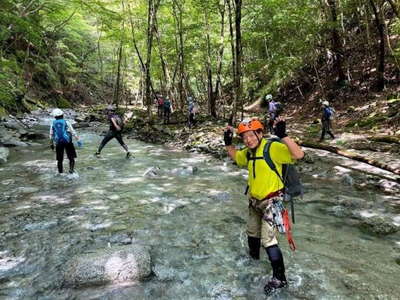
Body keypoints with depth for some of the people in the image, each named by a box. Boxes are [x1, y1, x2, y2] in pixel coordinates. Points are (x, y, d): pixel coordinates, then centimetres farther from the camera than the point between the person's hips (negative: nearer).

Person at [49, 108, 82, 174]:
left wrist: (51, 144, 21)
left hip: (58, 143, 3)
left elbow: (51, 135, 11)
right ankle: (71, 169, -13)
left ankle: (60, 172, 19)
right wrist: (79, 140, -2)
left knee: (59, 159, 14)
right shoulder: (66, 122, -3)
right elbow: (73, 132, -5)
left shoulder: (53, 124, 6)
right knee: (71, 157, 5)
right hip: (68, 142, -3)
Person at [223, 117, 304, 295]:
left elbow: (298, 155, -34)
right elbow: (236, 157, 20)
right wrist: (228, 143, 5)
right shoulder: (248, 152, 0)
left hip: (271, 201, -8)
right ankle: (253, 255, 55)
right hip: (255, 200, 8)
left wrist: (283, 135, -44)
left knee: (268, 240, -6)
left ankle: (279, 278, 13)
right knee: (252, 232, 27)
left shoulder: (273, 148, -23)